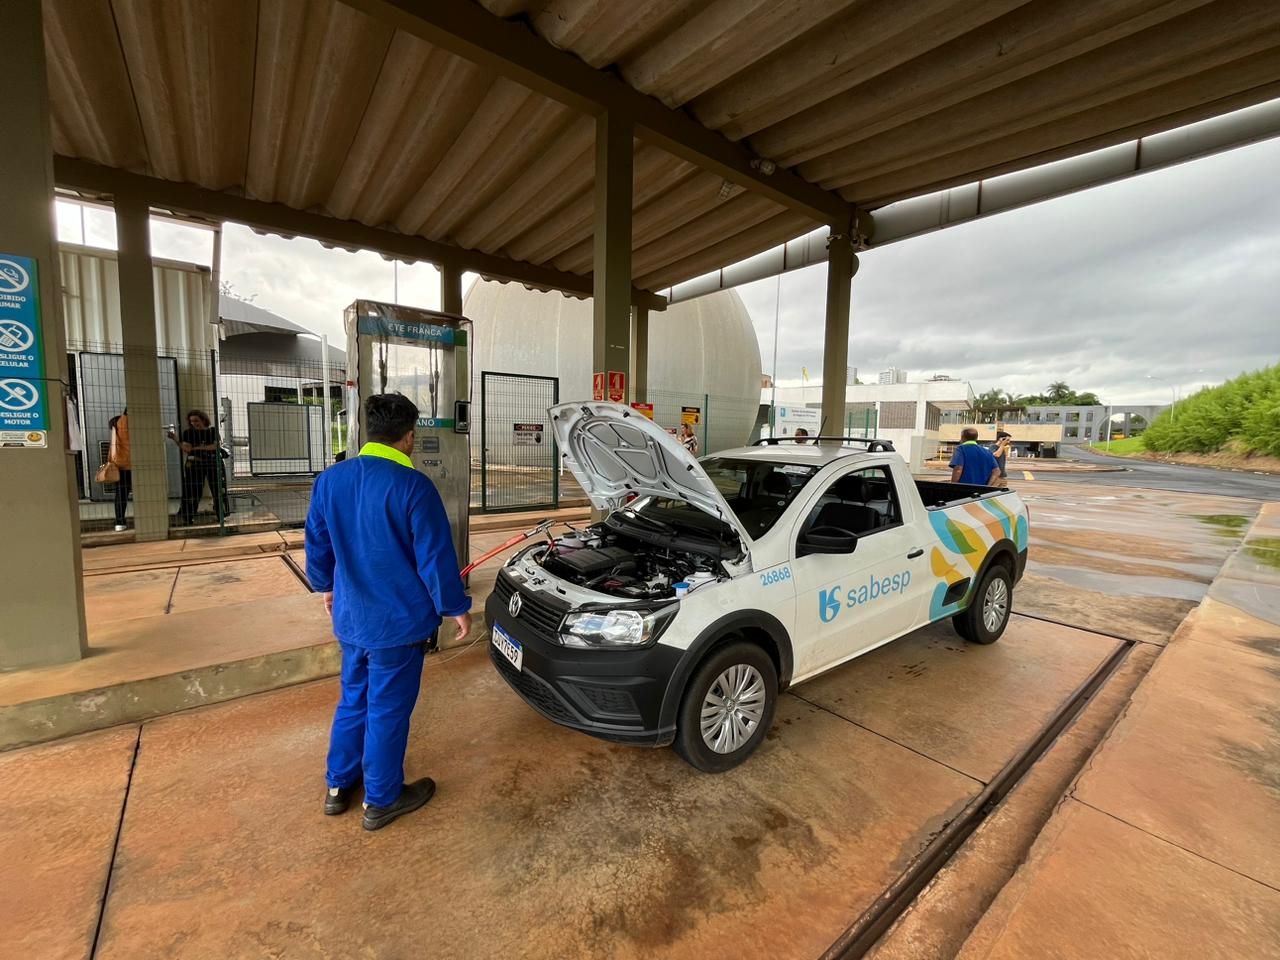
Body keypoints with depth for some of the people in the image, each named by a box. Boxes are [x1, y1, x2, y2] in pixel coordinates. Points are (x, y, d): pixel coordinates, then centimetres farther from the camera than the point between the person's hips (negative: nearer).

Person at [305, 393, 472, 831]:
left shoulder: (330, 479, -1)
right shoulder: (412, 486, -21)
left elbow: (317, 544, 11)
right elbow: (435, 557, -18)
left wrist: (327, 586, 27)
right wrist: (456, 607, -6)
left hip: (350, 618, 6)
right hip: (399, 622, -6)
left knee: (352, 700, 25)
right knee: (388, 710, 10)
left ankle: (338, 786, 41)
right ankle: (381, 800, 29)